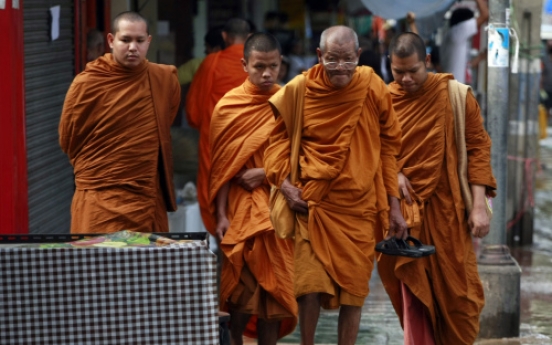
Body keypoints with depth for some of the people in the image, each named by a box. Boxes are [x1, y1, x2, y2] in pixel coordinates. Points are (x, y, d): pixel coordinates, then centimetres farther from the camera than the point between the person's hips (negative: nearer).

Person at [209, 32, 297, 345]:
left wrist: (266, 173, -10)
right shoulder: (229, 105, -1)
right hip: (242, 204, -2)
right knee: (242, 286, -6)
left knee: (273, 284, 3)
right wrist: (221, 216, -8)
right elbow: (221, 166, -2)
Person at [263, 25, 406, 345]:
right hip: (314, 204, -1)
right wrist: (284, 182, -7)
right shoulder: (300, 89, -5)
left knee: (354, 288, 6)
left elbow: (389, 147, 6)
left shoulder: (374, 89, -2)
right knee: (311, 286, -7)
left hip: (359, 207, 1)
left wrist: (394, 206, 6)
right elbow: (280, 136, 7)